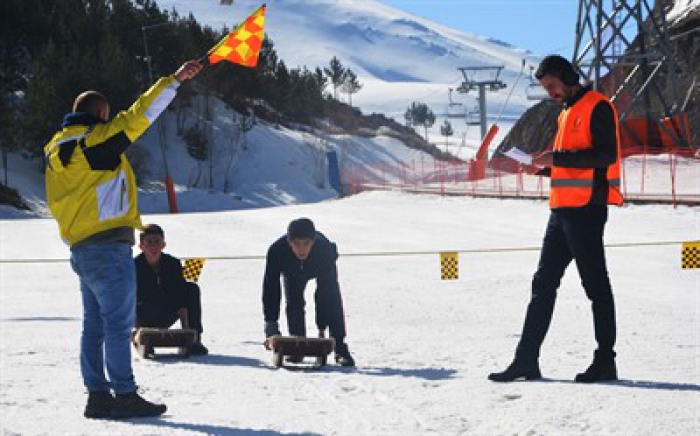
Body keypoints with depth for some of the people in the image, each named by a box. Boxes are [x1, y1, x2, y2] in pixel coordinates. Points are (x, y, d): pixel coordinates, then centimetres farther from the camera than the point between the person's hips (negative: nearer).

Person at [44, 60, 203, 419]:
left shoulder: (56, 148, 15)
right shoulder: (95, 140, -10)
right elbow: (137, 117, -16)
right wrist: (175, 80, -13)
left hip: (80, 248, 9)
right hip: (108, 247, -9)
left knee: (95, 325, 11)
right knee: (118, 322, -7)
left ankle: (97, 395, 11)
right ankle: (125, 396, -8)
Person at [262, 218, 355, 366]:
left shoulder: (325, 249, -46)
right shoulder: (276, 251, -43)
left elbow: (327, 290, -41)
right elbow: (270, 288, -36)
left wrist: (322, 327, -42)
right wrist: (271, 324, -42)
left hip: (322, 268, -1)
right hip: (292, 272, 1)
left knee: (333, 303, -15)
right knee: (293, 304, -13)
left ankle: (341, 349, -9)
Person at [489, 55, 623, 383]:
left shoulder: (597, 107, -7)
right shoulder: (566, 113, 21)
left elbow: (605, 154, -18)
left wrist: (557, 158, -19)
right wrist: (546, 165, 8)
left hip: (587, 208, -9)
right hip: (562, 209, 9)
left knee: (595, 284, -3)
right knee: (543, 283, 6)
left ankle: (605, 361, 4)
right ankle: (526, 360, 8)